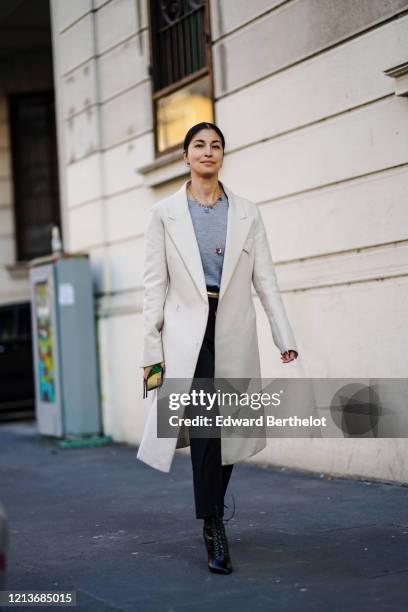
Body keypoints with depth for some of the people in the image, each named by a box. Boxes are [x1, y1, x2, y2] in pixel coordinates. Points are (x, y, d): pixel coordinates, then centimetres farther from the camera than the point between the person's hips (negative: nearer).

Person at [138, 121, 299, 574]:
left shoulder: (247, 213, 9)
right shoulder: (165, 213, 5)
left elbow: (265, 278, 6)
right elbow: (154, 284, 3)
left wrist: (284, 336, -1)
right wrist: (152, 346, -2)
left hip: (234, 331, 3)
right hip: (187, 329, -2)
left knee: (229, 430, 7)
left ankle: (212, 515, 26)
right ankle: (214, 528, -12)